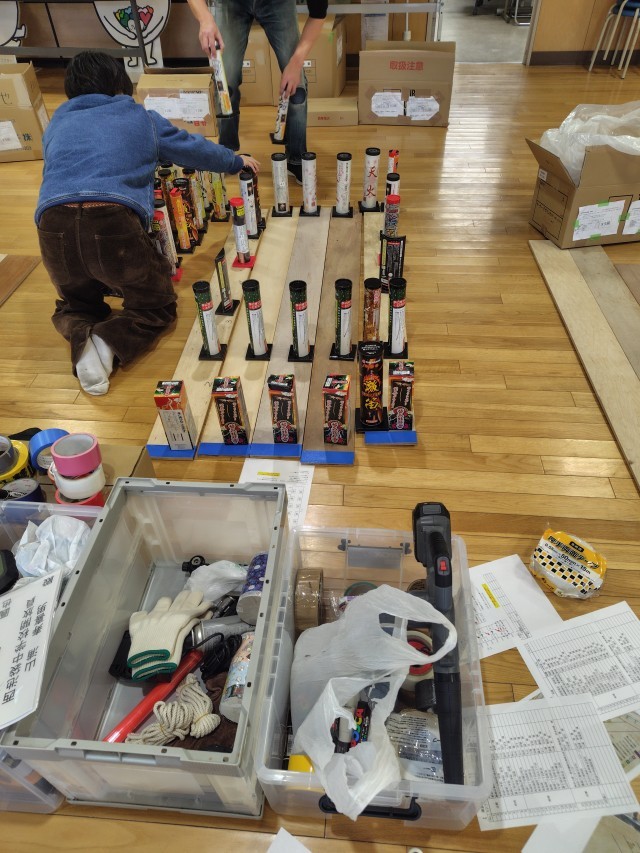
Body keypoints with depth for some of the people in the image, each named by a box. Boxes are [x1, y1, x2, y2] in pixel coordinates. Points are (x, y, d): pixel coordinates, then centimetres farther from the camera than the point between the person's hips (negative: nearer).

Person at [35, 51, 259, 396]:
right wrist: (236, 161, 54)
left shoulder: (56, 124, 29)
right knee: (156, 304, 20)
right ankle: (109, 343, -10)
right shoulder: (141, 117, 23)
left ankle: (81, 338, -5)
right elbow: (192, 147, 36)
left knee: (75, 303, 30)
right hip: (114, 222, -3)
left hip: (53, 226, 3)